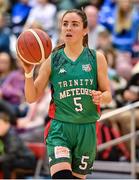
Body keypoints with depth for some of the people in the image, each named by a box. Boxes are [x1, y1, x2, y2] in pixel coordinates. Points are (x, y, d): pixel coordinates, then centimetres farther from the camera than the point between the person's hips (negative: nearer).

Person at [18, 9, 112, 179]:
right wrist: (28, 72, -14)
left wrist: (101, 97, -16)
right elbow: (32, 98, 3)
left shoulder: (96, 58, 4)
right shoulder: (52, 60, 3)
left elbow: (108, 94, 8)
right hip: (60, 128, -1)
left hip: (87, 129, 2)